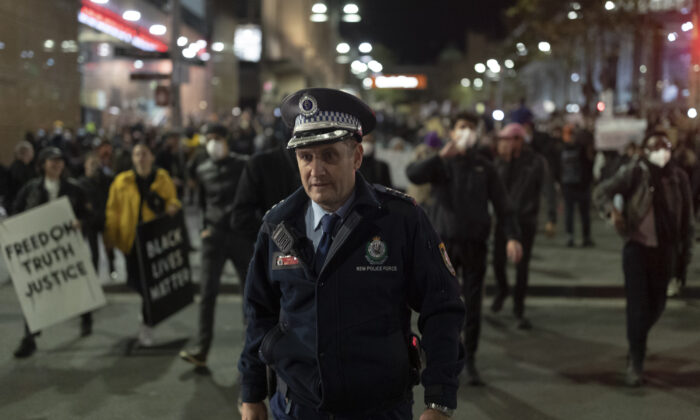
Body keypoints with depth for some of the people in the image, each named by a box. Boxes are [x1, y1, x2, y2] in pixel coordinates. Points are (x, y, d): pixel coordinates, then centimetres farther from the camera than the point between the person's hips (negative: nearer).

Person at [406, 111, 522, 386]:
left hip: (475, 244, 1)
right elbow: (414, 174, -17)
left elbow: (502, 205, 4)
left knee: (473, 305, 4)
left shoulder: (484, 168, 8)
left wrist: (512, 236, -9)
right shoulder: (442, 164, 3)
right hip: (445, 242, -1)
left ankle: (470, 361, 13)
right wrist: (443, 156, -27)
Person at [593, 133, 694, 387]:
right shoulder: (635, 173, -7)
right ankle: (636, 363, 4)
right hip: (637, 249, -3)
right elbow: (602, 192, -8)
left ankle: (637, 345, 39)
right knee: (637, 306, -5)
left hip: (665, 252, 3)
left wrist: (684, 258, 8)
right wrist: (612, 210, -29)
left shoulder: (679, 178, 2)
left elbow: (686, 221, 8)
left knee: (656, 307, 13)